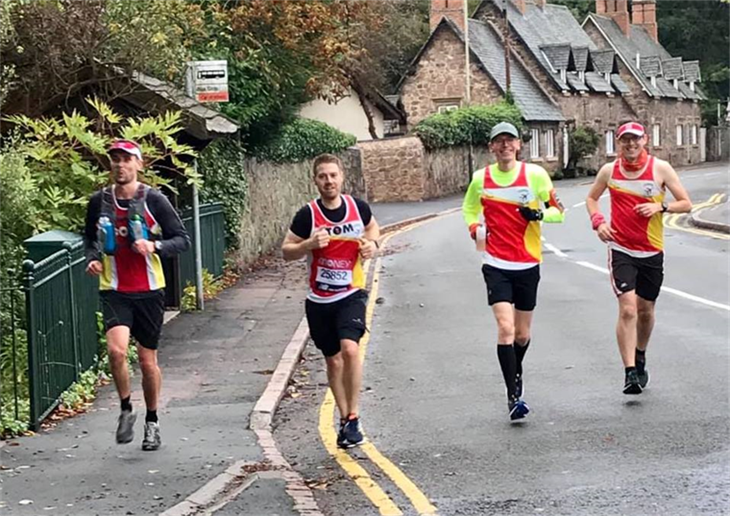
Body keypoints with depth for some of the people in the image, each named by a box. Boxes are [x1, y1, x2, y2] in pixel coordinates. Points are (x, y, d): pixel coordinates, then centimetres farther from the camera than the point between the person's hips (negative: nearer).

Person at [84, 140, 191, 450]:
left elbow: (182, 240, -2)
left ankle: (152, 422, 26)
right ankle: (126, 410, 1)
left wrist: (155, 246, -20)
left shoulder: (154, 200, -4)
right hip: (114, 291, 1)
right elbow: (91, 237, 20)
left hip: (149, 290, -1)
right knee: (116, 349, -22)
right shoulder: (99, 202, 3)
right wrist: (92, 258, 0)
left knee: (147, 360, 8)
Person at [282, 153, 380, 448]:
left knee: (350, 349, -22)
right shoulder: (307, 215, -9)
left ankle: (353, 417, -10)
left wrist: (372, 243, -2)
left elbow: (372, 227, 19)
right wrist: (310, 244, -21)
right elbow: (286, 251, -2)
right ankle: (344, 418, 27)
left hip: (351, 294, -1)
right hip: (319, 299, 1)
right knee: (333, 359, 10)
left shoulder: (358, 207, -3)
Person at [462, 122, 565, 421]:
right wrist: (474, 228, 3)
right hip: (496, 264, -1)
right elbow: (469, 209, 21)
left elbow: (558, 211, 2)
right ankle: (513, 396, -14)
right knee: (505, 327, -15)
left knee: (522, 334, 10)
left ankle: (516, 373, 41)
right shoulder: (480, 178, 2)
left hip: (528, 264, 1)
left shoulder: (535, 174, -3)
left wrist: (539, 213, -18)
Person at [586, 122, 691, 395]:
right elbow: (592, 198, 17)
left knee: (645, 310, 13)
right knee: (627, 308, -16)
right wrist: (598, 221, -3)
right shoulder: (609, 170, 0)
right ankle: (630, 372, -17)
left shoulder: (660, 168, -4)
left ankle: (640, 358, 39)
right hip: (621, 249, -1)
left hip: (652, 251, 1)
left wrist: (661, 206, -20)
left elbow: (686, 203, -1)